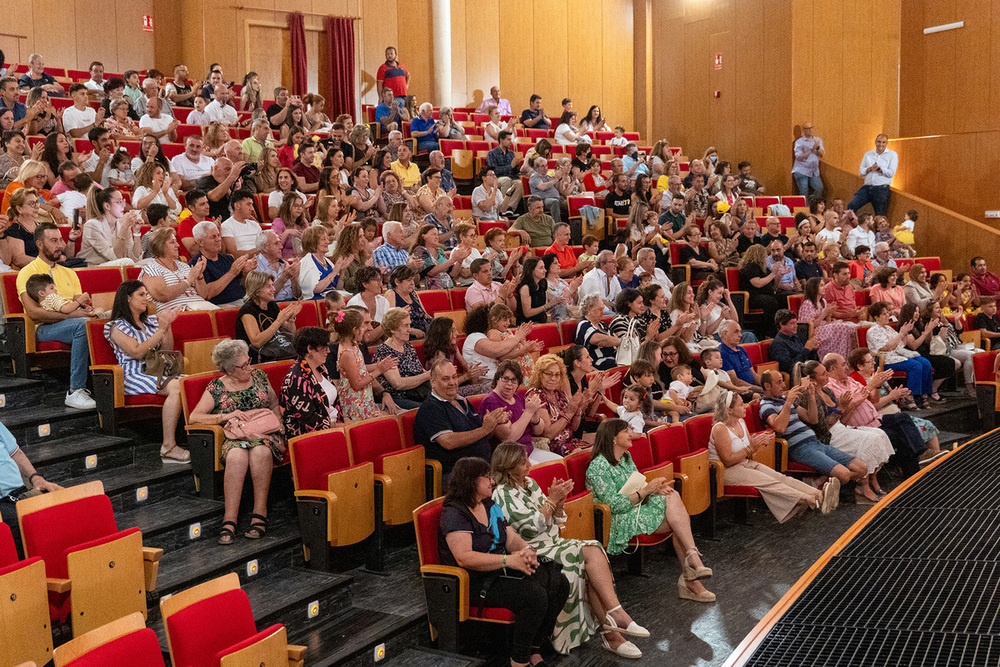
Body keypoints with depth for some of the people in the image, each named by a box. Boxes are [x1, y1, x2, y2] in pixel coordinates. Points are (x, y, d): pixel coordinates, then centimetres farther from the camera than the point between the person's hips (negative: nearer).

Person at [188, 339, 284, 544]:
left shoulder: (259, 376, 14)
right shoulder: (216, 388, 6)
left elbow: (275, 405, 26)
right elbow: (194, 417, 0)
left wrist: (276, 420, 5)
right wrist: (225, 416, -11)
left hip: (265, 434, 1)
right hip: (235, 437, -1)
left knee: (259, 451, -37)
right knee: (237, 455, -38)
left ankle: (260, 514, -34)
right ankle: (229, 520, -39)